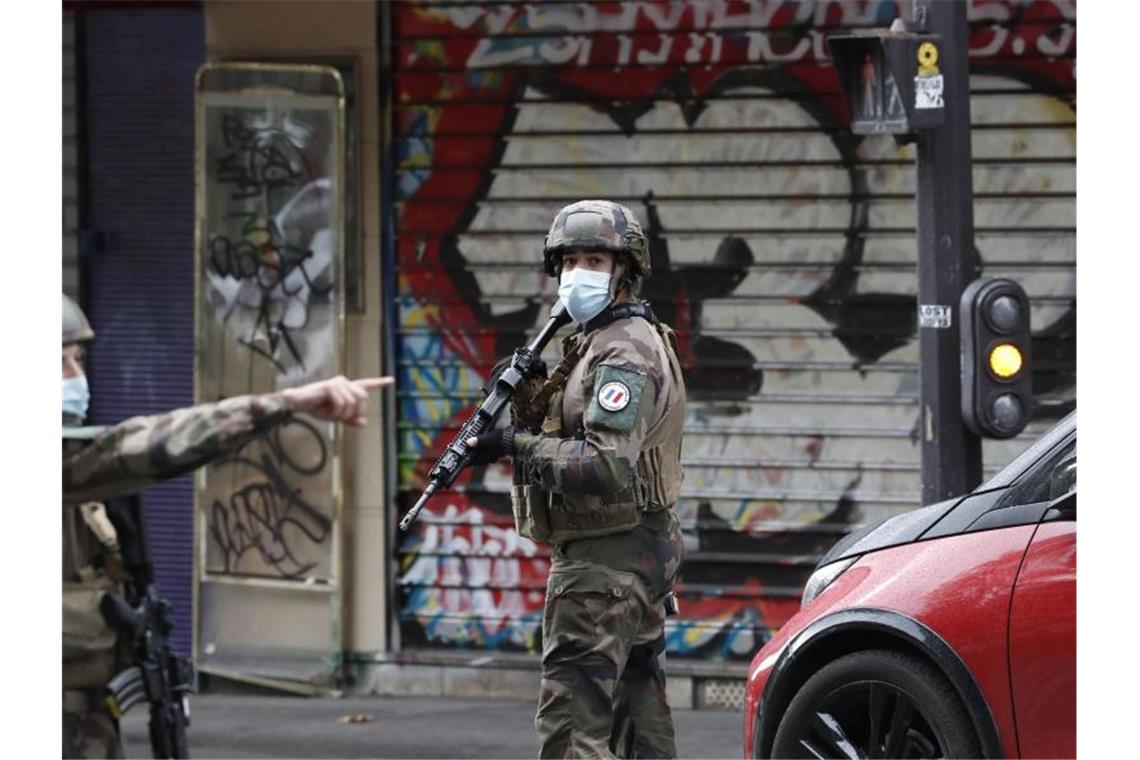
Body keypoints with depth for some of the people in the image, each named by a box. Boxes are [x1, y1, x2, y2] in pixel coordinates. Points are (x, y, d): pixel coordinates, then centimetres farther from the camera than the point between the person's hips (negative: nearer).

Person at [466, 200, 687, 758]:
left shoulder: (624, 353, -15)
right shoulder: (597, 341, 18)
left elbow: (608, 466, -27)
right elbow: (575, 440, 20)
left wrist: (518, 445, -25)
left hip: (605, 561, -11)